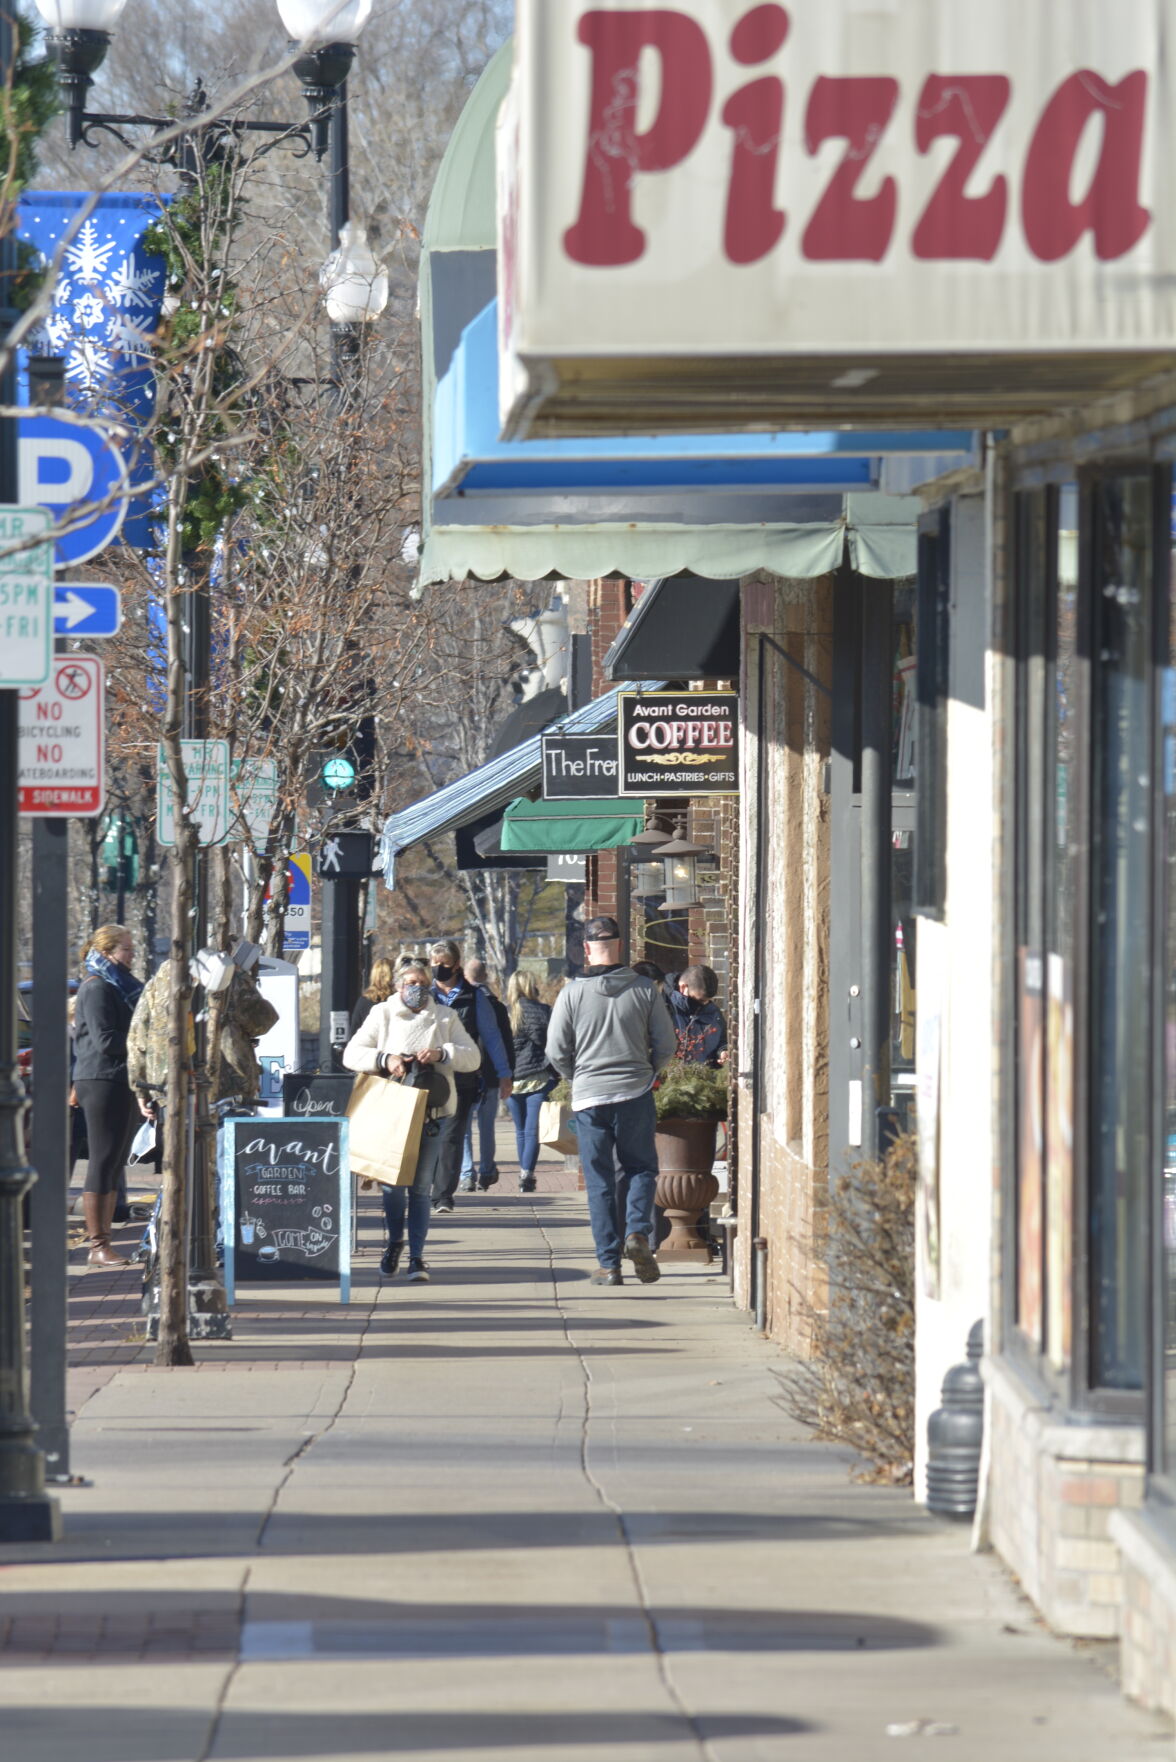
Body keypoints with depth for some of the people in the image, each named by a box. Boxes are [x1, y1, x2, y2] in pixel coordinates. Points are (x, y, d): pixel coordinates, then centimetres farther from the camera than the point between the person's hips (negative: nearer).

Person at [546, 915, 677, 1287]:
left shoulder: (573, 994, -5)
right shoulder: (644, 990, -2)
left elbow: (556, 1052, -3)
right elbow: (666, 1044, 3)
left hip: (589, 1097, 0)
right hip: (636, 1094, 0)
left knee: (599, 1182, 6)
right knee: (641, 1168, 15)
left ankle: (609, 1263, 3)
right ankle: (637, 1231, -10)